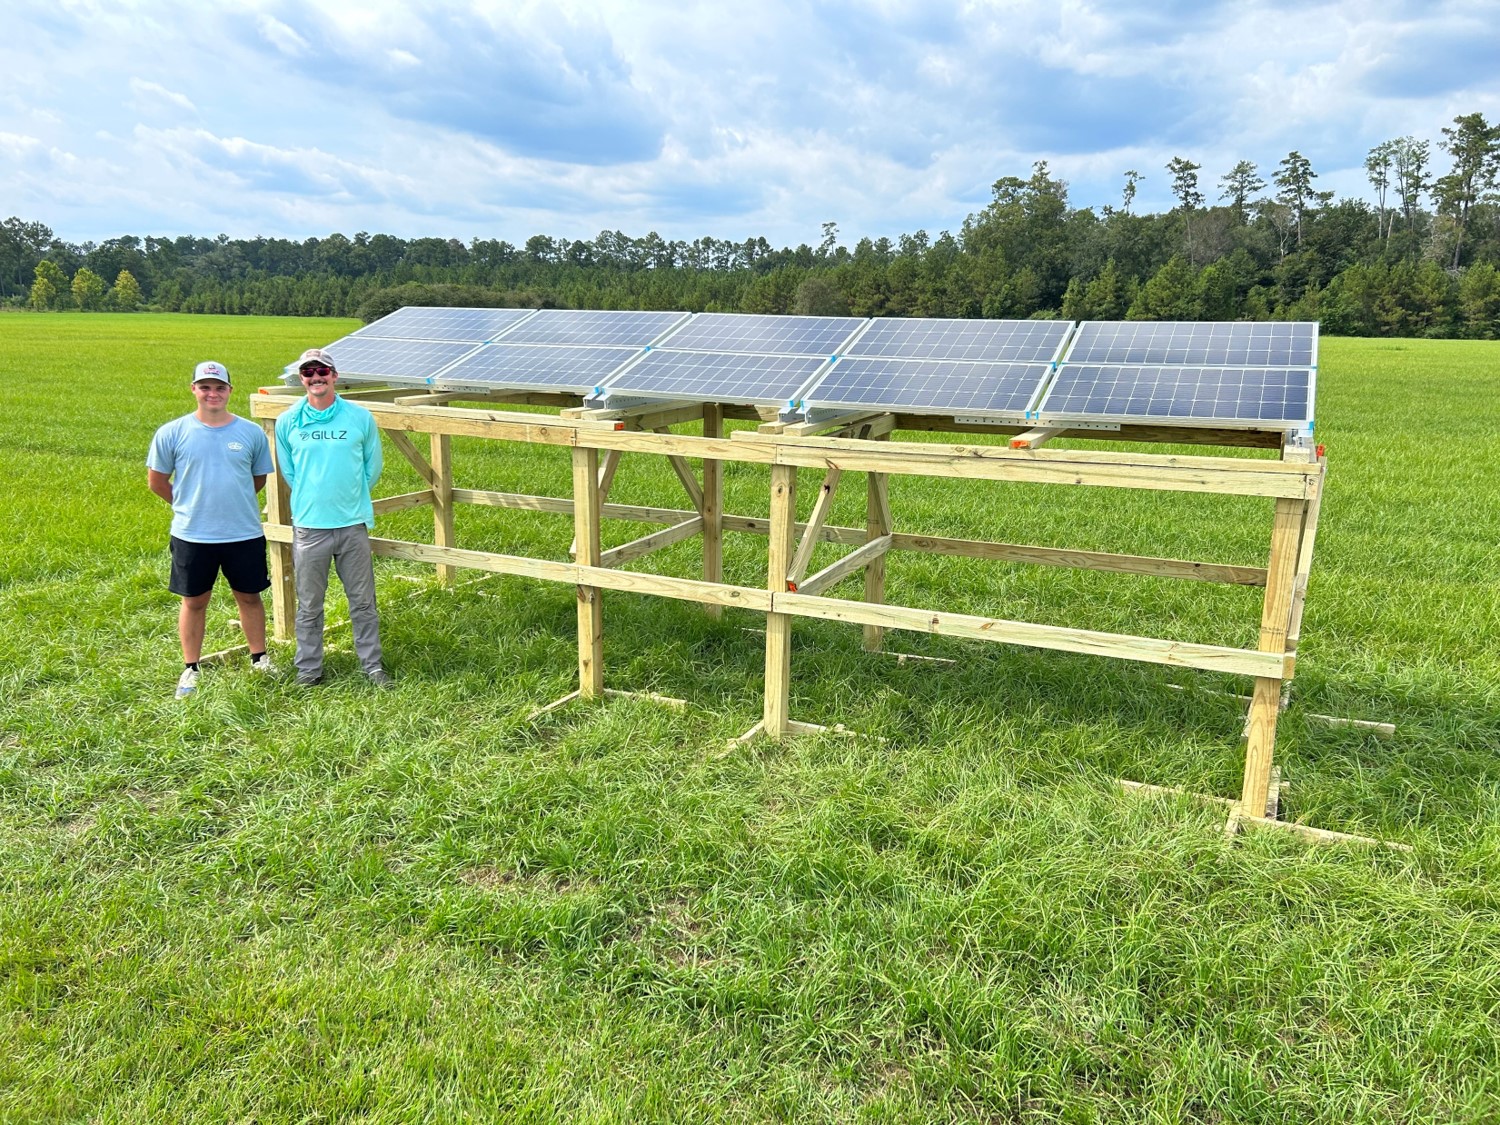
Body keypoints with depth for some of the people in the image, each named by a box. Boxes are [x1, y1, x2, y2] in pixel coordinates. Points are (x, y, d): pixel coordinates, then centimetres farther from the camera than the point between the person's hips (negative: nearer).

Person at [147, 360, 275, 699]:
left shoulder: (251, 433, -1)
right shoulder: (172, 433, -4)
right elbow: (156, 481, 5)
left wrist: (234, 501, 12)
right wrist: (189, 505, 9)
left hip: (245, 533, 1)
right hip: (192, 535, -1)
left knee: (249, 596, 14)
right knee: (194, 601, 11)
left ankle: (260, 658, 31)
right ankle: (190, 669, 24)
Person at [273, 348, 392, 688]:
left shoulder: (360, 418, -1)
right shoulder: (288, 422, 1)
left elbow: (372, 467, 9)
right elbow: (287, 470, 14)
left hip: (353, 524, 0)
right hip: (308, 526, 0)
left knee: (363, 601, 8)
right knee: (309, 605, 10)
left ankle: (372, 664, 20)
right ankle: (308, 668, 23)